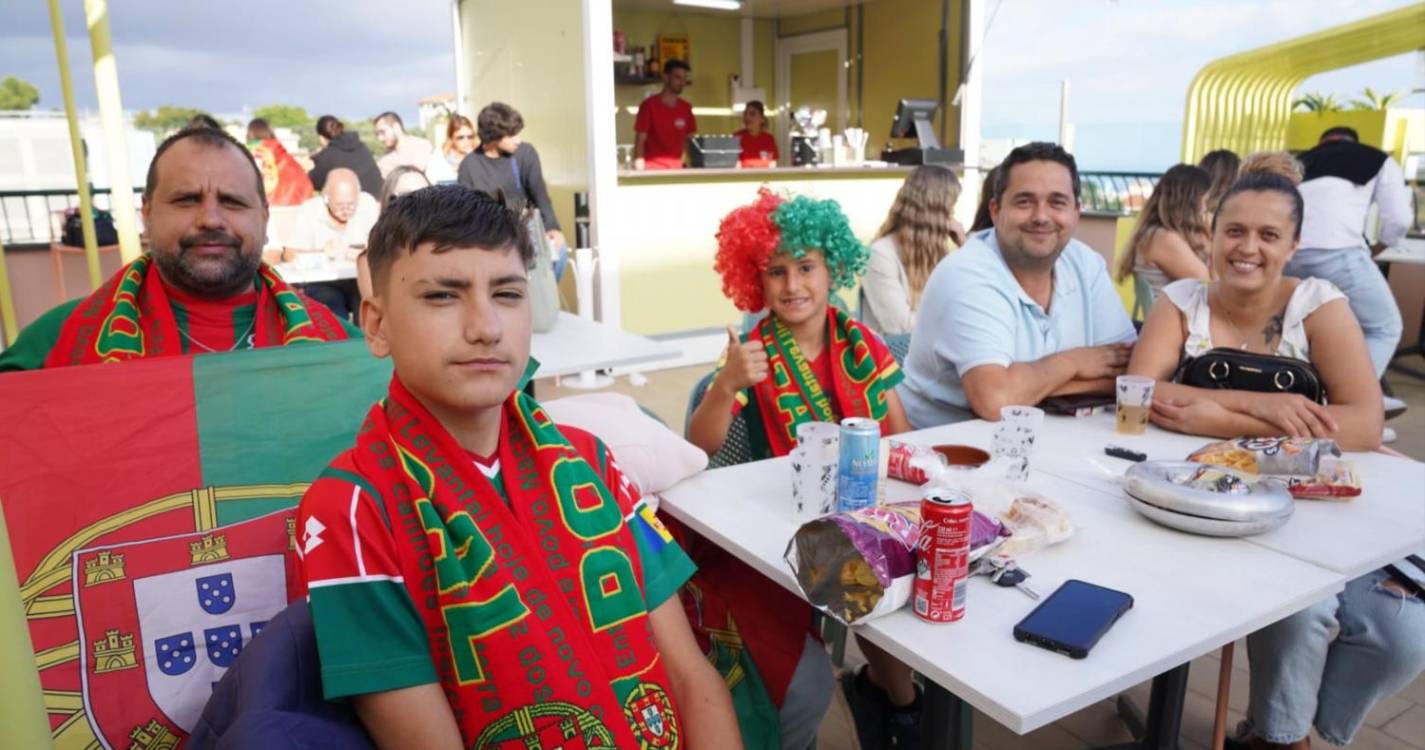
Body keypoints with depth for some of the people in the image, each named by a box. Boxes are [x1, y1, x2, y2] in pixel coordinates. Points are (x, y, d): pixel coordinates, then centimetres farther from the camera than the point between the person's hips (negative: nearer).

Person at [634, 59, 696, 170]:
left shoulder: (686, 108, 10)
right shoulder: (649, 105, -4)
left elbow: (689, 141, 15)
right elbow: (639, 141, -5)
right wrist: (640, 172, -15)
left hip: (677, 169, 5)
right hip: (653, 170, -5)